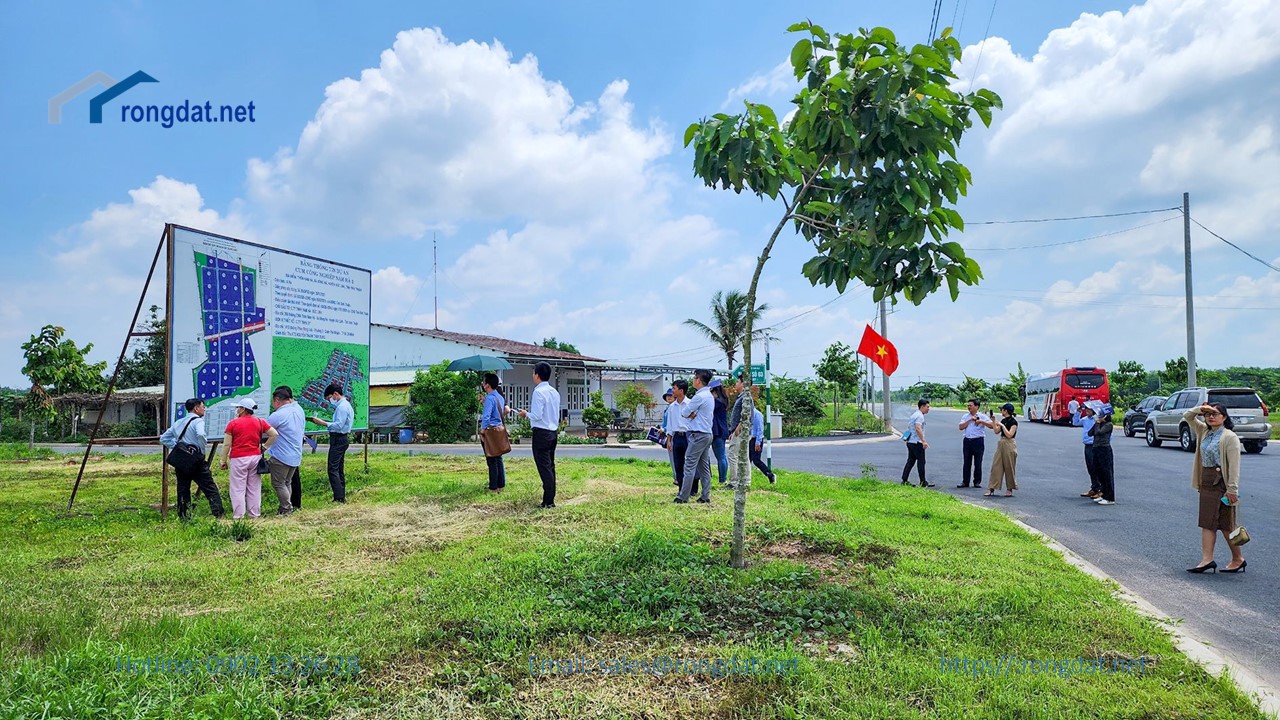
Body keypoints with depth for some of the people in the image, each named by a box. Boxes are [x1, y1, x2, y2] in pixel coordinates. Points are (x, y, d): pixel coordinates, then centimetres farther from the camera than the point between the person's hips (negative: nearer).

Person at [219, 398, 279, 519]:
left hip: (239, 459, -4)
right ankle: (255, 514, 15)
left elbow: (226, 444, -5)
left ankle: (238, 515, 4)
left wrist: (223, 461, 2)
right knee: (254, 488, 10)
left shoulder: (233, 423, -4)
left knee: (238, 488, 3)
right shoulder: (259, 422, 6)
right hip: (255, 457, 4)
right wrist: (265, 447, 10)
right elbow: (274, 434, 3)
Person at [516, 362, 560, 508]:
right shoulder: (554, 392, 11)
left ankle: (548, 502, -3)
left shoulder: (539, 392, -15)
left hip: (541, 433, -8)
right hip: (553, 432, 9)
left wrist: (526, 414, -1)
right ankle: (550, 499, 18)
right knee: (550, 467, 13)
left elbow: (537, 416, -18)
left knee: (544, 468, -5)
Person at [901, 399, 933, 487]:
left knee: (910, 461, 10)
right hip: (917, 442, -9)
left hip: (910, 441, 9)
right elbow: (918, 428, -26)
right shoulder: (919, 416, -13)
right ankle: (923, 482, 4)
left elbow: (908, 426, 25)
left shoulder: (914, 414, 17)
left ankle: (904, 481, 8)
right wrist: (924, 441, -29)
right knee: (921, 462, -1)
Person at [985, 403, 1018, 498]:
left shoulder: (1013, 422, -11)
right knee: (996, 466, 3)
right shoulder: (1003, 420, 12)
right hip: (1001, 444, 8)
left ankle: (1010, 489, 14)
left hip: (1009, 445, -8)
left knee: (1009, 468, 1)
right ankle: (991, 489, 3)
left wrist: (1002, 425, -17)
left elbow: (1009, 435, -18)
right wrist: (993, 421, 7)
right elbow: (996, 431, 14)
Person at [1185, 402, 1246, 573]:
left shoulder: (1230, 437, -10)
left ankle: (1238, 559, 9)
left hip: (1222, 484, -7)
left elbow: (1234, 465, -15)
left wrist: (1232, 489, -20)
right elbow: (1187, 416, 20)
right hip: (1206, 482, 7)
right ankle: (1207, 559, 6)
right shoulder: (1204, 432, 11)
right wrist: (1200, 409, -1)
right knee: (1207, 523, 4)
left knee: (1226, 524, -1)